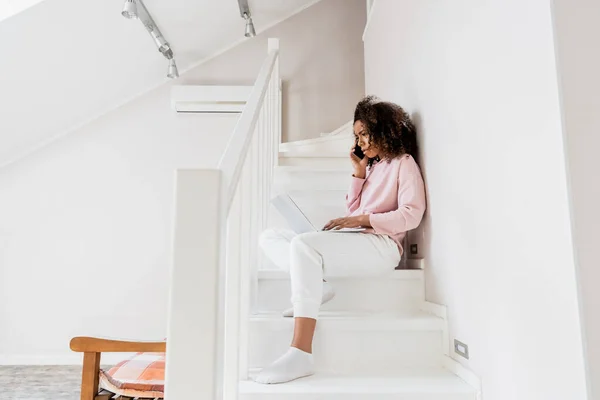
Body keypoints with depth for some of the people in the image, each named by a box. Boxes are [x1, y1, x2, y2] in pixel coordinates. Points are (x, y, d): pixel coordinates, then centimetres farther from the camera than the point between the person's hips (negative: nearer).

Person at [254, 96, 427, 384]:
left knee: (303, 244, -36)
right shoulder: (372, 165, 28)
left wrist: (361, 220, -17)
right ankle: (314, 286, -19)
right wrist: (359, 171, 14)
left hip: (380, 245, -9)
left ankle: (301, 354, -40)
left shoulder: (403, 163, 6)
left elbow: (411, 215, -10)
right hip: (352, 242, 9)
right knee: (269, 238, 2)